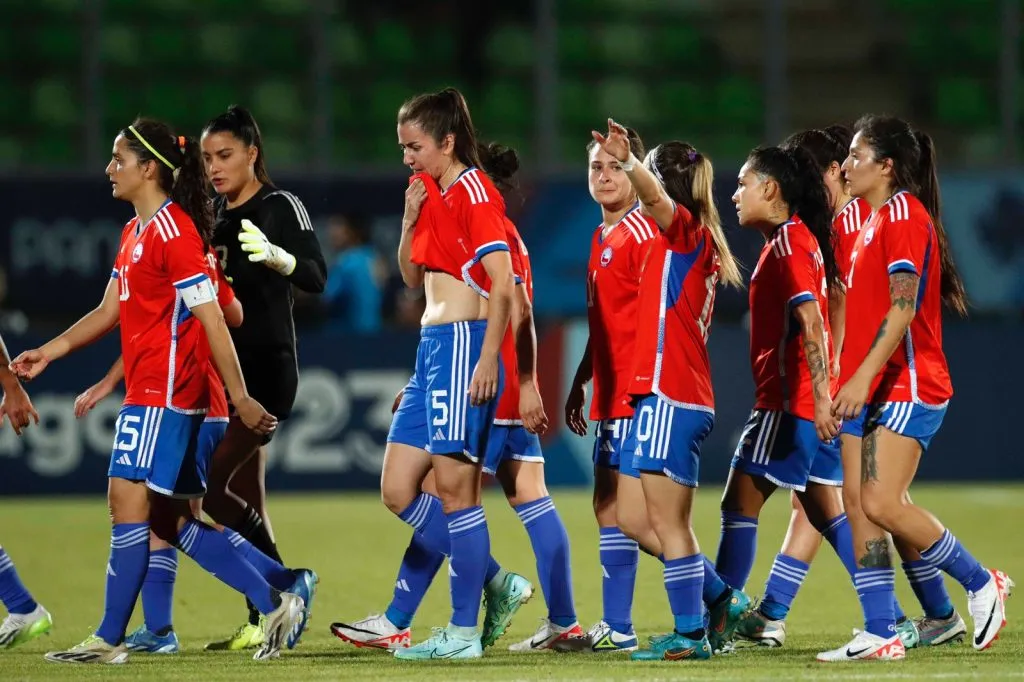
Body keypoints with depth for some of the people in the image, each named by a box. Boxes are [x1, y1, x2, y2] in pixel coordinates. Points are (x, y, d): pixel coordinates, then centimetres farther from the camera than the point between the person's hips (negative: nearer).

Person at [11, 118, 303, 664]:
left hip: (165, 392, -10)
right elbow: (110, 311, 21)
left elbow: (212, 320, -17)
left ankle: (109, 640, -5)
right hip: (147, 389, 10)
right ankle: (272, 603, 12)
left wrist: (240, 399, -18)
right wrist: (50, 351, 11)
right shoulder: (134, 232, 16)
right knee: (168, 518, 9)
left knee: (128, 498, -9)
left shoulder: (173, 230, -14)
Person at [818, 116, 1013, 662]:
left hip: (907, 387, -10)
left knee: (882, 504, -16)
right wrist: (850, 381, 19)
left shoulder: (905, 215, -12)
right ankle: (880, 634, 1)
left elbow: (902, 308, -21)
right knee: (857, 503, 1)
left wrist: (863, 376, -26)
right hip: (870, 390, 10)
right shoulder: (874, 221, 18)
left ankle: (981, 584, 0)